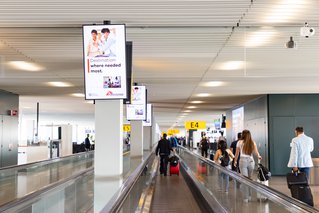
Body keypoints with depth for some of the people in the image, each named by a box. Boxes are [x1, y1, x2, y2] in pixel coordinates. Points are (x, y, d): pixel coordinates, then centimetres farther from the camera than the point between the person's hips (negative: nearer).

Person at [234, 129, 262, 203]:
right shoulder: (253, 143, 6)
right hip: (251, 161, 3)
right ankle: (249, 196, 22)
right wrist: (259, 156, 9)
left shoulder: (240, 142, 1)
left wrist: (235, 161, 17)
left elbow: (237, 153, 6)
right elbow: (256, 152, -7)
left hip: (243, 161, -2)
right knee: (250, 179, 15)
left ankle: (246, 198, 2)